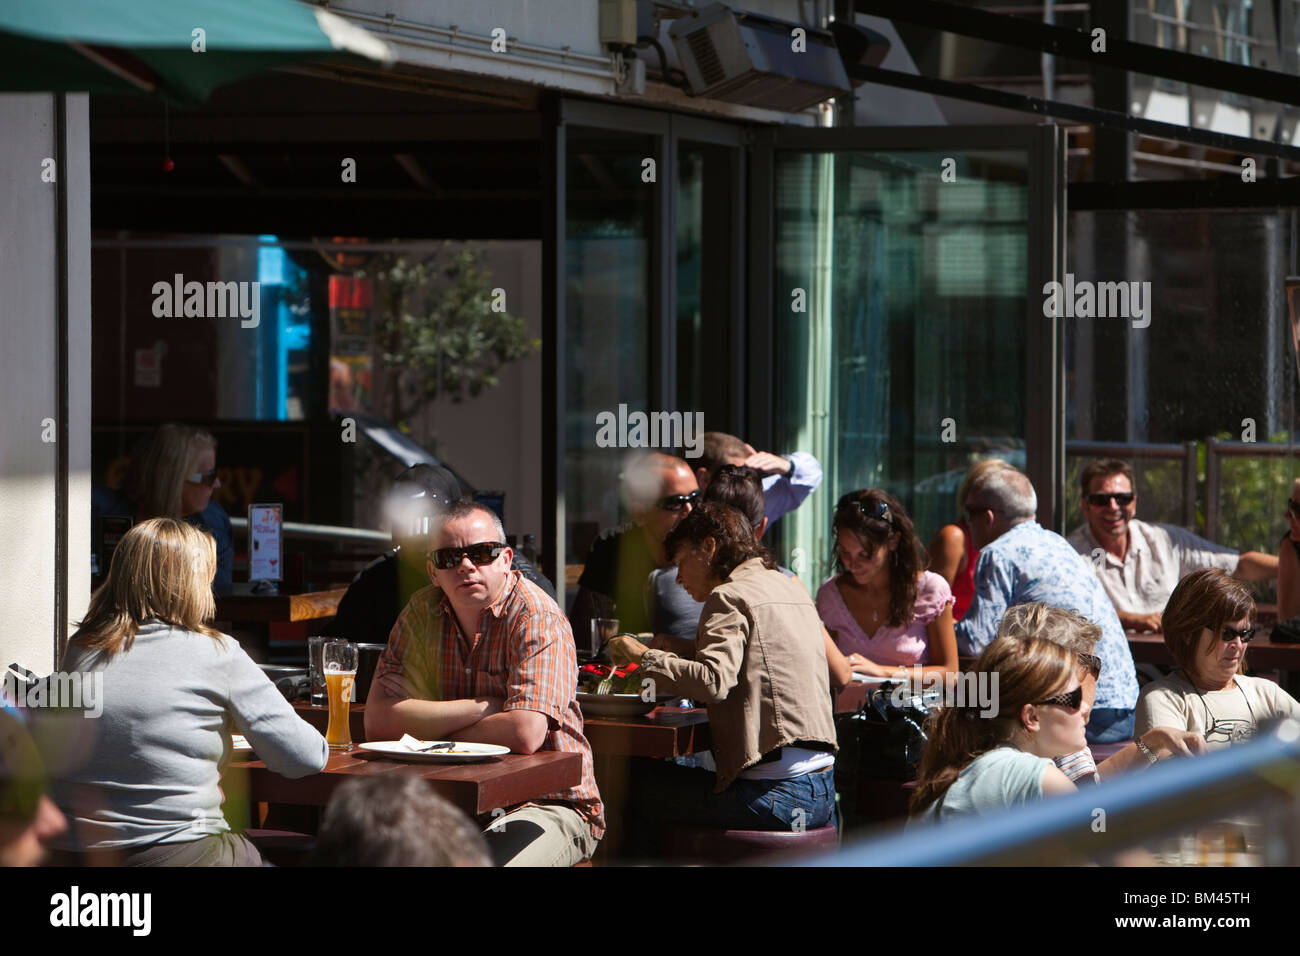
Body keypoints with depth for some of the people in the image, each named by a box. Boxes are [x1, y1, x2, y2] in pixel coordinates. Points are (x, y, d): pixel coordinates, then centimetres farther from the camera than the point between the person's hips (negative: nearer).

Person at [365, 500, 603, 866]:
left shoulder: (537, 616, -13)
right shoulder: (422, 612, 3)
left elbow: (525, 734, -26)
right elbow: (378, 720, -7)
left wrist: (433, 732, -10)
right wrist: (480, 708, -15)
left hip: (546, 804, -4)